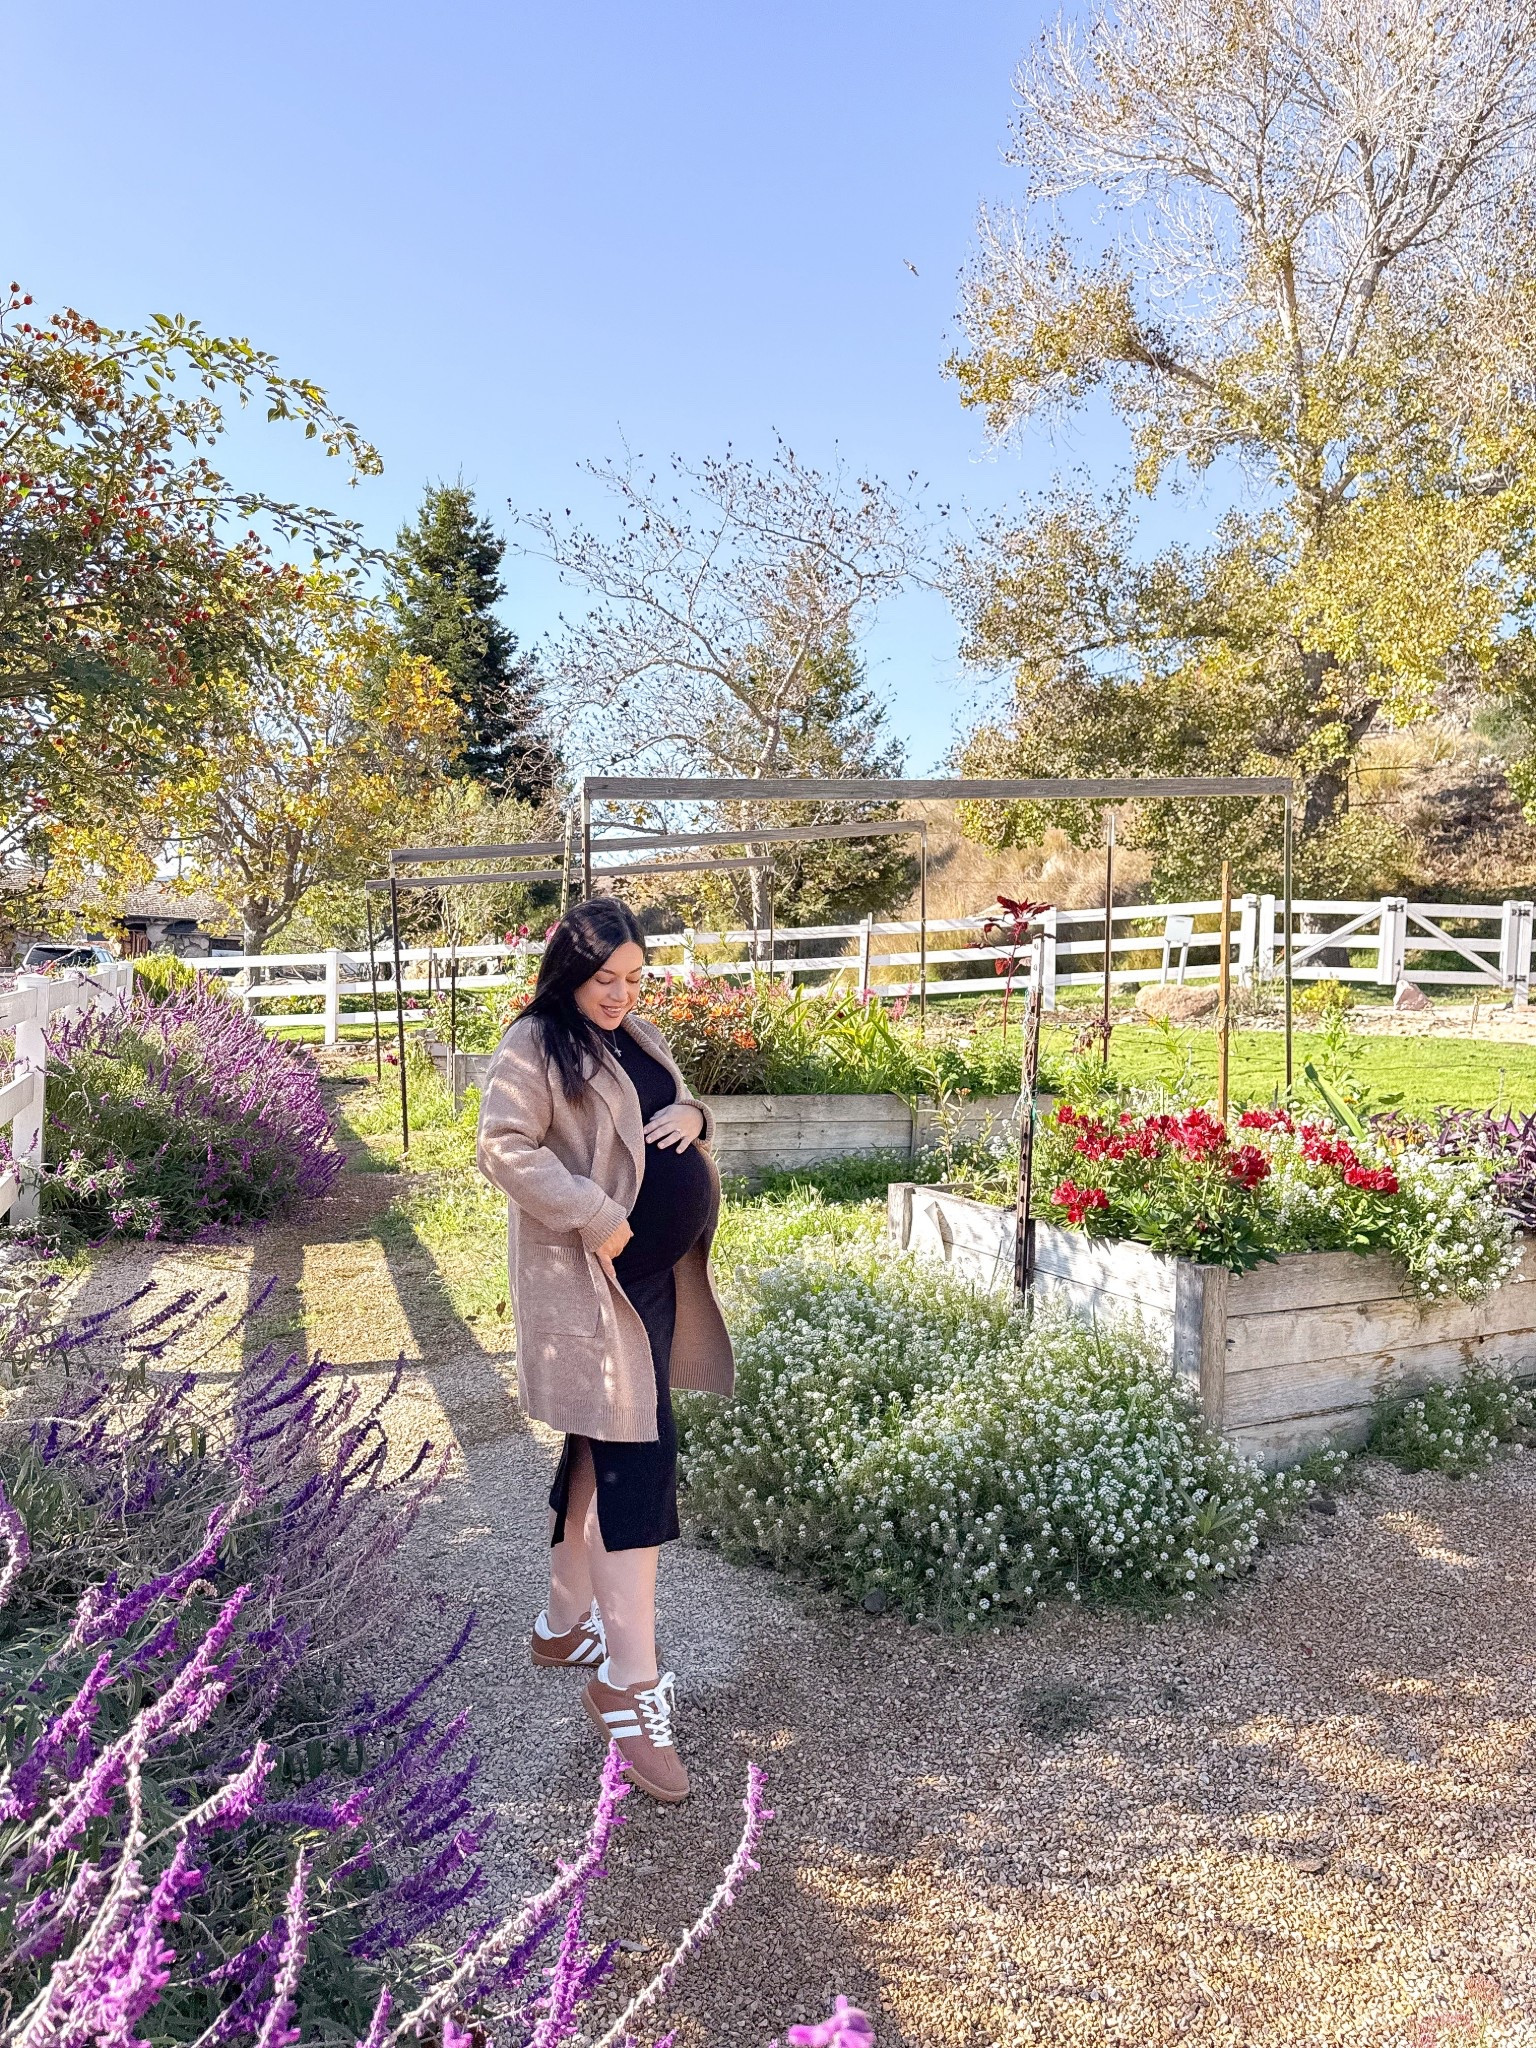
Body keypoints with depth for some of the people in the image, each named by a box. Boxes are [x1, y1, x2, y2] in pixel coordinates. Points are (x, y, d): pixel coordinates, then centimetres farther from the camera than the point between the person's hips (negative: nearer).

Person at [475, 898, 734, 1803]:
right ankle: (630, 1683, 1)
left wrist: (693, 1113, -1)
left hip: (657, 1280, 9)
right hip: (595, 1287, -9)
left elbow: (676, 1114, 24)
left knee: (601, 1457, 19)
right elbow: (505, 1146, -18)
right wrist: (596, 1217, -22)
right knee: (637, 1465, -9)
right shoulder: (535, 1048, -11)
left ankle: (567, 1623, 36)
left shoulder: (639, 1038, 14)